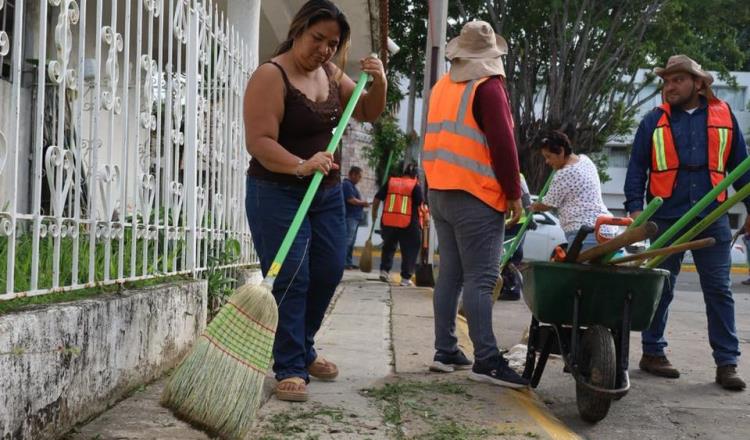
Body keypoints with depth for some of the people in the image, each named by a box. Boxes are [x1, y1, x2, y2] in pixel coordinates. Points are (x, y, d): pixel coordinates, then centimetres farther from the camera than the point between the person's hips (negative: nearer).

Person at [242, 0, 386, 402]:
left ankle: (302, 349, 29)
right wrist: (300, 166, -39)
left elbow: (368, 113, 12)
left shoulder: (330, 74, 7)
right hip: (277, 192, -7)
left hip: (327, 192, 8)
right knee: (289, 279, -10)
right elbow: (258, 141, -24)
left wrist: (379, 82, -8)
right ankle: (289, 368, -2)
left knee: (328, 272, 11)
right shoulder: (271, 76, -15)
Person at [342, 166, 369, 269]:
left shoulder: (352, 185, 21)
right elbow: (351, 200, -20)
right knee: (347, 240, -13)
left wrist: (362, 203, 7)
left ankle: (349, 262, 15)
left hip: (355, 217, 11)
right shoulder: (347, 184, -11)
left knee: (351, 241, 12)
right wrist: (363, 203, -6)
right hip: (350, 217, -11)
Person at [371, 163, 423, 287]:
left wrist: (374, 214, 23)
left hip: (388, 222, 3)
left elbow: (376, 199, 9)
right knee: (409, 251, 7)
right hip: (408, 225, -3)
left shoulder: (390, 182, 8)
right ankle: (406, 278, 5)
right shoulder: (415, 186, -1)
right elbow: (421, 204, -7)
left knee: (388, 246, 24)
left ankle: (384, 270, 16)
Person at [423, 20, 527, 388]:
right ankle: (486, 360, -10)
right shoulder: (487, 86, -9)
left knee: (450, 274, 11)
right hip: (476, 196, -8)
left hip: (440, 193, 8)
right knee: (480, 279, -9)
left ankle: (445, 351, 13)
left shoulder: (442, 87, 14)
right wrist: (513, 193, -9)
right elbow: (502, 144, -15)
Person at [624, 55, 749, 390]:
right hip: (666, 218, -1)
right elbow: (637, 168, 3)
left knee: (719, 291, 3)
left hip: (713, 219, 1)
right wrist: (635, 208, -7)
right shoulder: (654, 121, 4)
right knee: (660, 289, 7)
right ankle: (652, 353, 20)